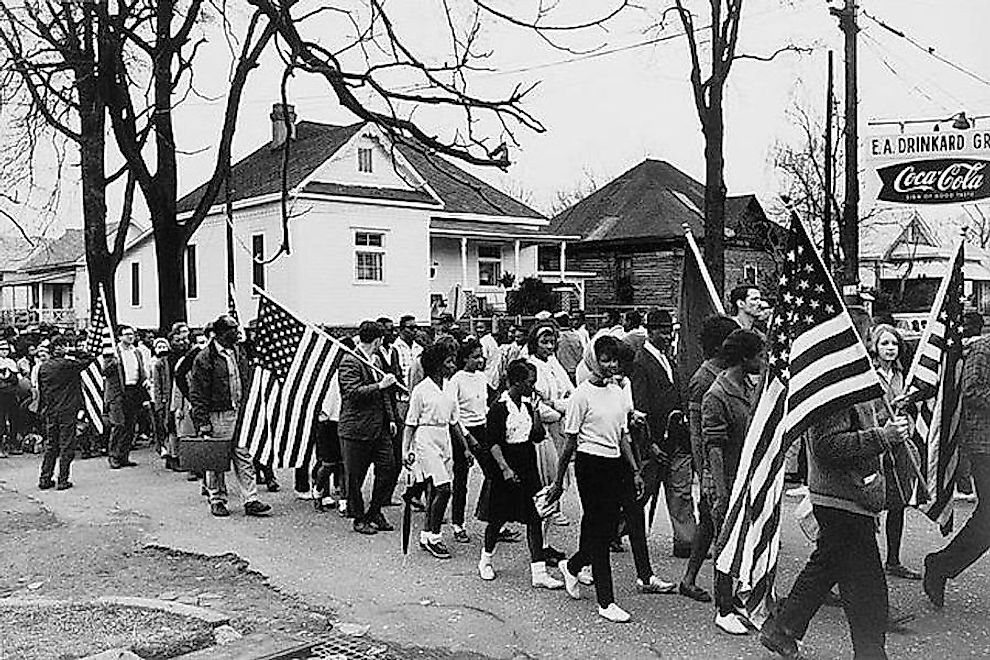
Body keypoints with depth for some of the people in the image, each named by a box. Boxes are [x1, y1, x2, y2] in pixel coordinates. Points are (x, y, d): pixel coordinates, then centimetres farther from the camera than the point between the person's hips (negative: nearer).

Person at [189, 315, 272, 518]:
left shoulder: (238, 352, 9)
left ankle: (251, 501, 6)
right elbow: (197, 393, -10)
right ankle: (217, 500, 19)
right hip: (216, 416, -6)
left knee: (243, 458, 5)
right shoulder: (204, 358, -11)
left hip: (239, 412, 6)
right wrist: (202, 421, -14)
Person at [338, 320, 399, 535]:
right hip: (356, 429, -8)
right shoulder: (349, 362, -12)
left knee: (389, 469, 5)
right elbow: (353, 392, -23)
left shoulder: (375, 360, 16)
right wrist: (380, 385, -24)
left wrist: (390, 418, 16)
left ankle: (374, 513, 21)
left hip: (379, 428, 8)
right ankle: (359, 519, 18)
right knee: (355, 477, 3)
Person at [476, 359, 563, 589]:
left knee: (535, 517, 0)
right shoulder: (499, 407, -12)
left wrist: (535, 413, -5)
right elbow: (492, 442, -15)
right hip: (505, 466, -6)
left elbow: (538, 437, 8)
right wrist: (505, 468, -22)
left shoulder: (527, 405, 8)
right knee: (498, 517, 7)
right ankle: (486, 559, 32)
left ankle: (538, 572, 3)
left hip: (528, 465, 6)